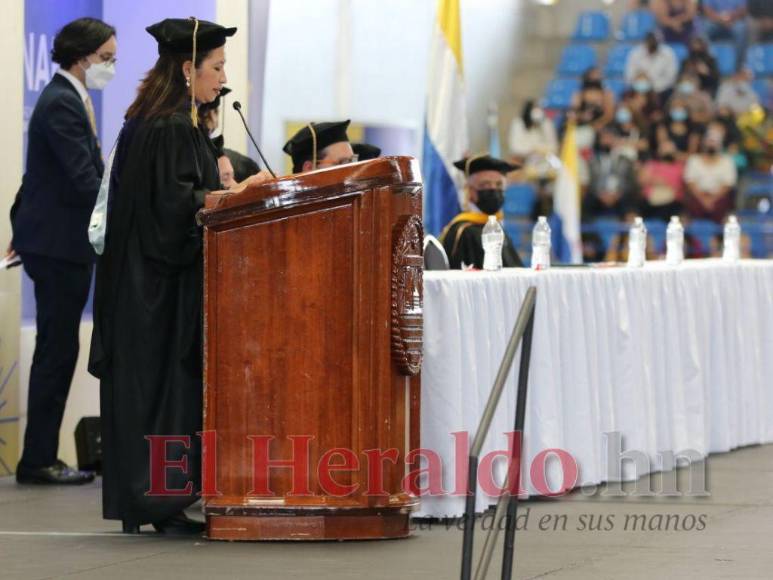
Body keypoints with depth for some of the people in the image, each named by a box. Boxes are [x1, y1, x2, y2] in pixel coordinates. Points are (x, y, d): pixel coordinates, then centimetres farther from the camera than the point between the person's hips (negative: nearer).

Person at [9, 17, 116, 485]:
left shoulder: (67, 99, 17)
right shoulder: (62, 105, -16)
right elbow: (86, 182, -22)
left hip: (54, 239, 10)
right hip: (58, 242, -10)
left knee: (56, 350, 10)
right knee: (57, 350, -6)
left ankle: (41, 457, 13)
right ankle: (39, 460, -2)